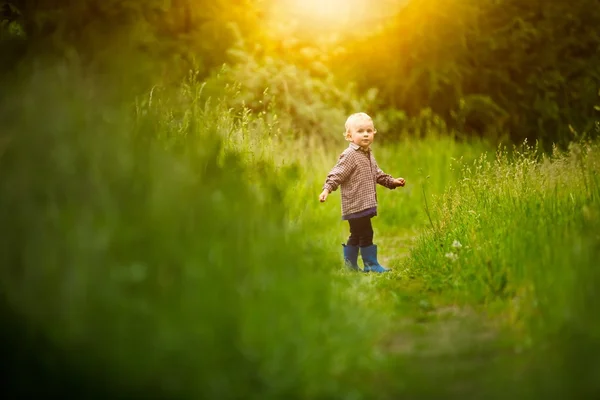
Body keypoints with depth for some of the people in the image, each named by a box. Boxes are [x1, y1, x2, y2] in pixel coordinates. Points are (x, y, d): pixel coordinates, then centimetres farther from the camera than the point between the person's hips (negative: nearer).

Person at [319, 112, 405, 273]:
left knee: (356, 235, 16)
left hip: (366, 204, 9)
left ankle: (350, 264, 25)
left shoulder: (368, 155, 15)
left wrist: (392, 181, 24)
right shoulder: (349, 155, -13)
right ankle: (371, 264, 2)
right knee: (366, 234, -6)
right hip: (355, 204, -9)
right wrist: (327, 189, -30)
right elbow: (337, 174, -19)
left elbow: (377, 174, 28)